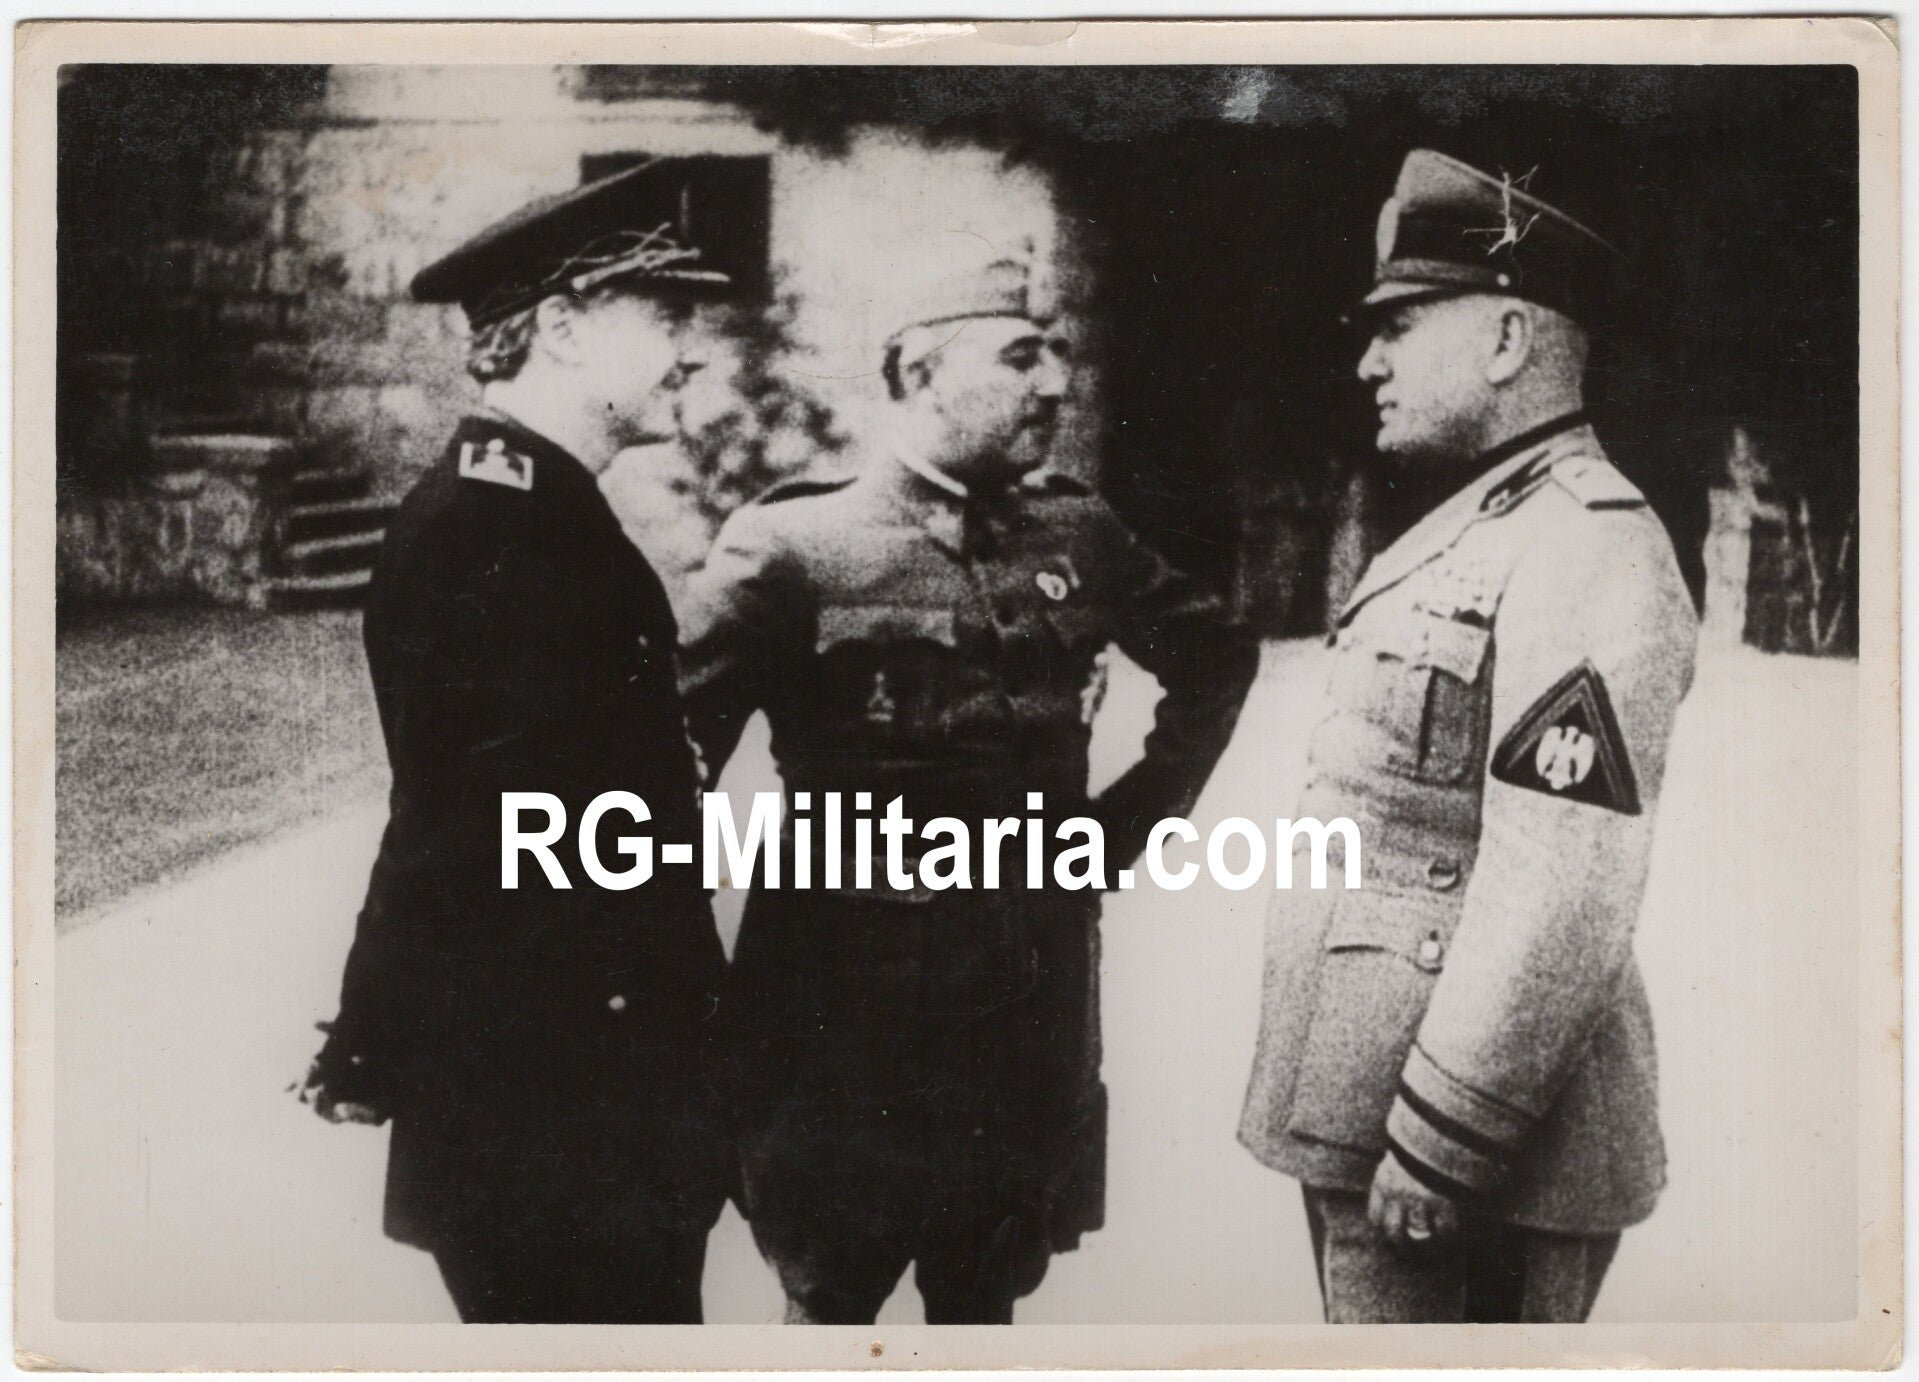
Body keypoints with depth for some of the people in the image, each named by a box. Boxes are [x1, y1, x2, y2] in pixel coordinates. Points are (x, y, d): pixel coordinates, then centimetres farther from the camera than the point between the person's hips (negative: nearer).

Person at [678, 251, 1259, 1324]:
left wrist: (1134, 813, 12)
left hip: (1033, 1007, 4)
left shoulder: (1078, 534, 4)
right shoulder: (791, 547, -10)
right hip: (844, 1009, -4)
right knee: (830, 1304, 8)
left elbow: (1218, 657, 20)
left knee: (984, 1301, 16)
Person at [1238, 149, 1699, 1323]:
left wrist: (1440, 1143, -24)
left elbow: (1562, 893, -24)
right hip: (1360, 1113, 9)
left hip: (1470, 1157, -9)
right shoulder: (1465, 534, 15)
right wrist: (1369, 1130, 18)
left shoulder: (1588, 553, -16)